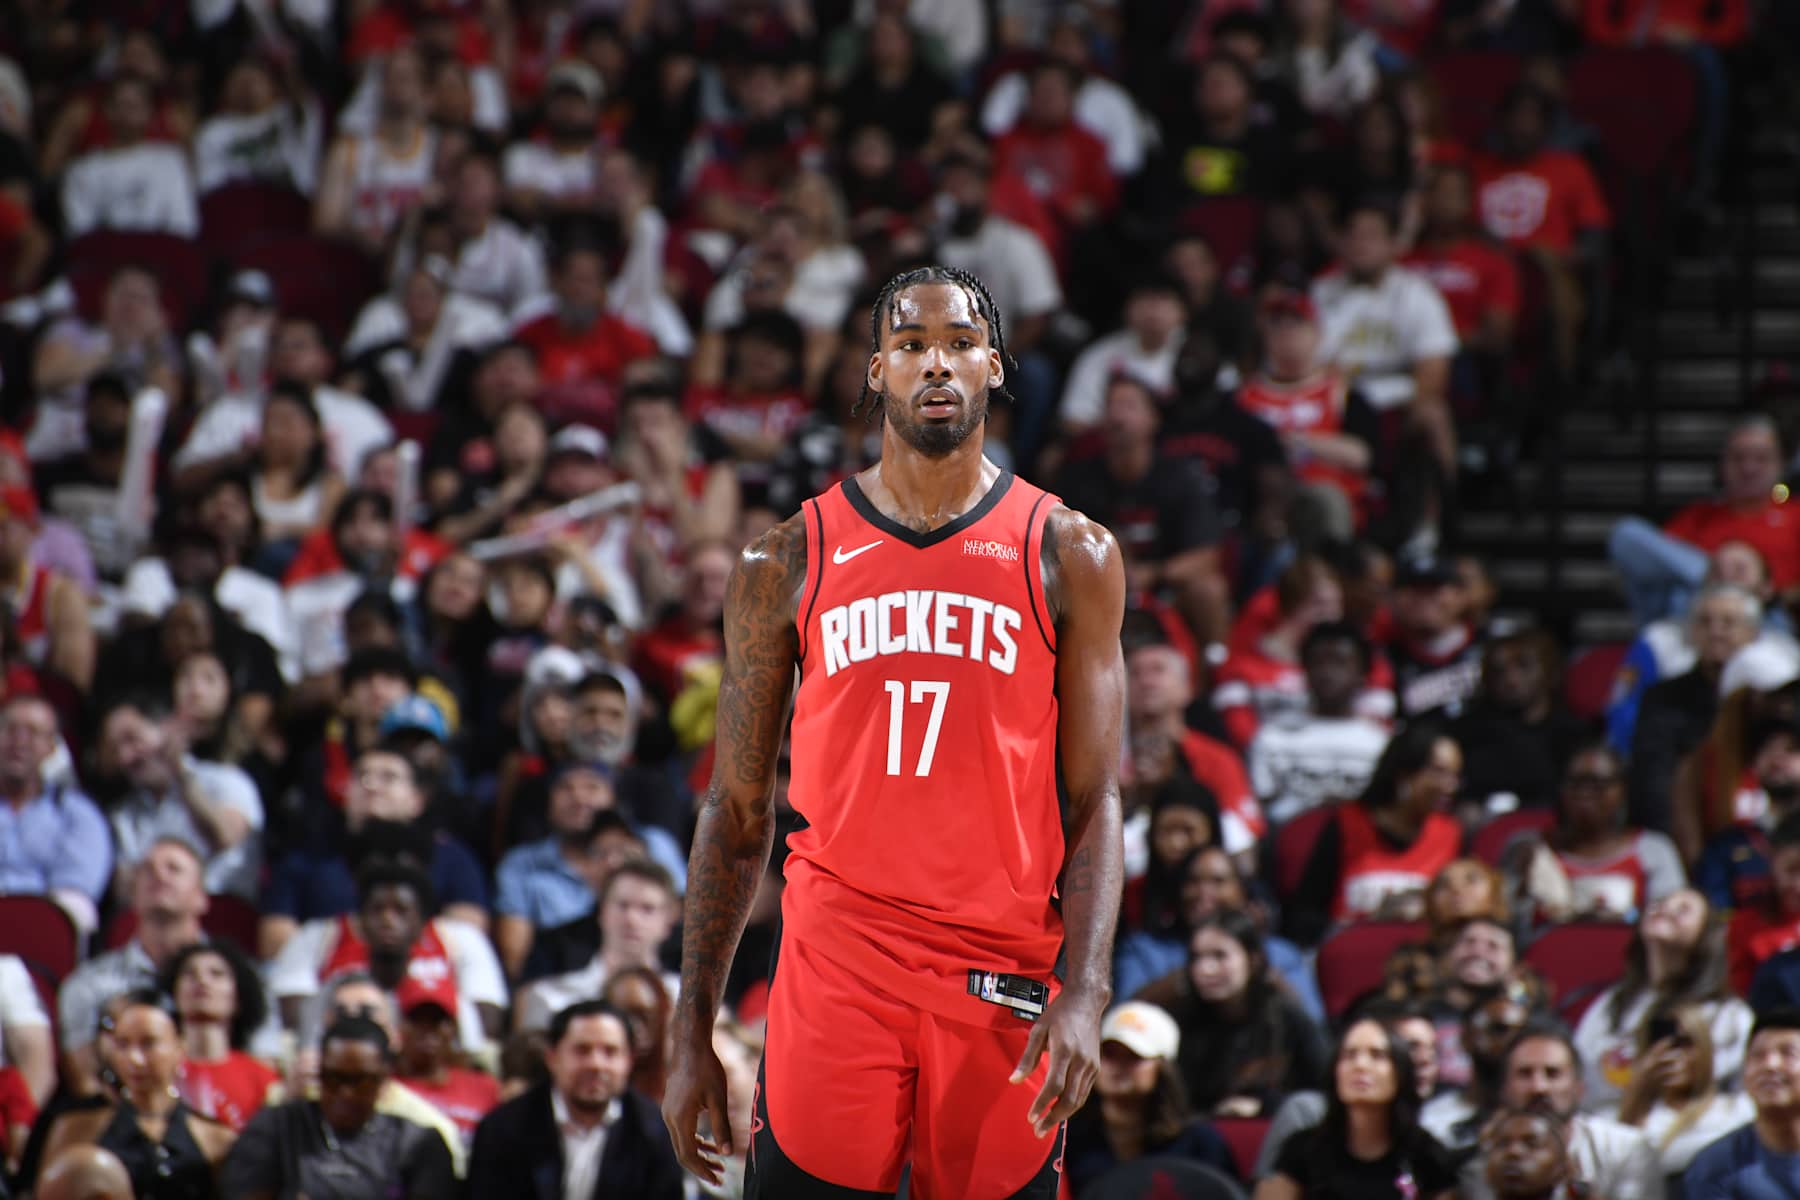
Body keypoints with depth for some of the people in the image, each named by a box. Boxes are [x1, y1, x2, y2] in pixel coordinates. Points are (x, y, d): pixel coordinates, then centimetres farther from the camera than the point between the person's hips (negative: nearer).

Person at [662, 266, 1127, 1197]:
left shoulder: (1069, 556, 6)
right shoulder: (788, 562, 7)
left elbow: (1095, 802, 3)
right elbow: (737, 812, 11)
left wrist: (1085, 993, -12)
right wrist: (692, 1037, 5)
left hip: (1003, 976, 0)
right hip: (835, 966, 0)